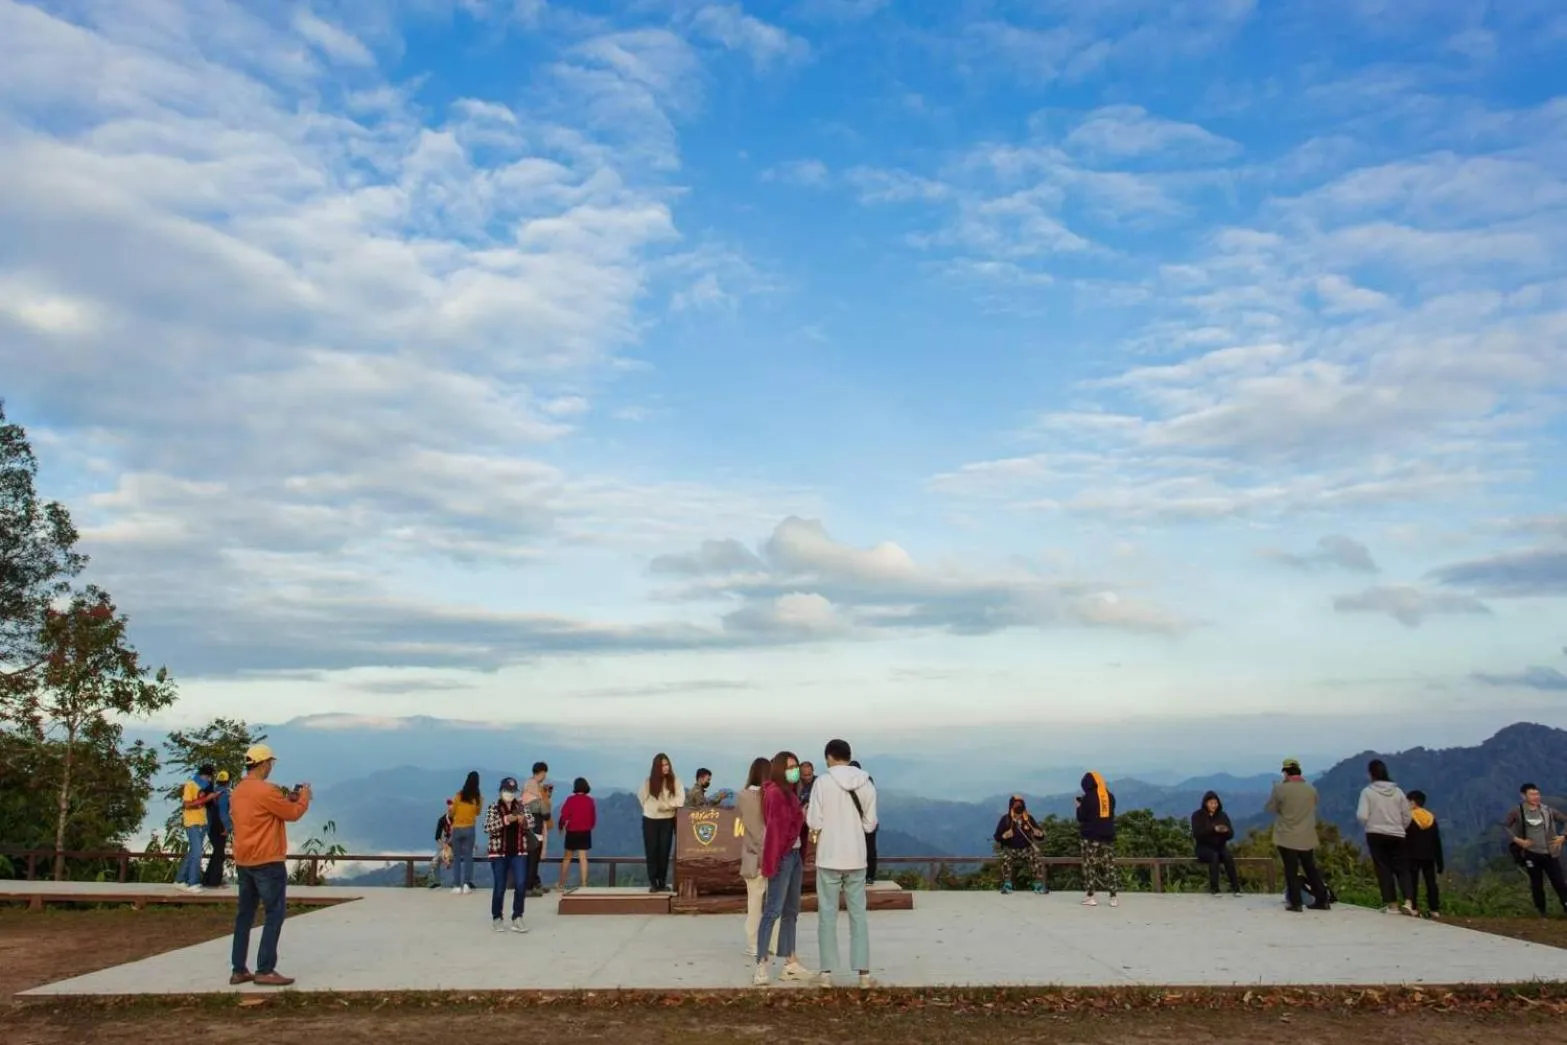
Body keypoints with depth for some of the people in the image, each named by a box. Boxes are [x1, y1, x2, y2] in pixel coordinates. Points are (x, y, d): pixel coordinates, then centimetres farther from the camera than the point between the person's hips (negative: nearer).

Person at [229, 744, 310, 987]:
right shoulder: (266, 790, -18)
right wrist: (304, 796, 7)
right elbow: (293, 813, -9)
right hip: (267, 861, -9)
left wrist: (285, 799, 17)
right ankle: (265, 971, -4)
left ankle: (238, 970, 15)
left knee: (245, 915, 13)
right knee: (275, 914, -3)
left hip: (243, 861, 9)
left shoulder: (238, 791, 10)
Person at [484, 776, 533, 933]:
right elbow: (487, 829, -12)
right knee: (499, 887, 4)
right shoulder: (493, 808, -2)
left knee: (521, 885, -6)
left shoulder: (523, 807, 7)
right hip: (499, 852, -2)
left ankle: (517, 918, 3)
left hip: (519, 852, 2)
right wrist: (505, 820, -23)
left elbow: (531, 826, 5)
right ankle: (497, 918, 19)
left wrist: (523, 821, -17)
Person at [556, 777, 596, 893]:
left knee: (567, 858, 13)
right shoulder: (590, 801, -1)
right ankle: (583, 884, -4)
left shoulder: (570, 800, -10)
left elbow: (564, 816, -11)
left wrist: (561, 827, 8)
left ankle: (561, 884, 18)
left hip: (572, 832, -1)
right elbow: (594, 818, 4)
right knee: (583, 858, 2)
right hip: (585, 832, 1)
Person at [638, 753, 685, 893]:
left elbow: (680, 798, -10)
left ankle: (662, 882, 12)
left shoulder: (674, 780, -3)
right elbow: (642, 796, 11)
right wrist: (650, 808, 4)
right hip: (650, 820, 0)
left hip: (667, 820, 0)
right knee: (652, 851, 0)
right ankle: (653, 883, 6)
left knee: (665, 851, 3)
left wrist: (665, 805, -16)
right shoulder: (649, 781, -2)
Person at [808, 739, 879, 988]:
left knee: (827, 913, 7)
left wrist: (808, 814, 10)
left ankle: (826, 972, 11)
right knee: (858, 914, 10)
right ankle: (863, 972, 9)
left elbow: (814, 822, -11)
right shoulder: (866, 784, 2)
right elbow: (870, 824, 5)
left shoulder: (823, 781, -10)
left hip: (829, 857, -3)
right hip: (856, 858, 3)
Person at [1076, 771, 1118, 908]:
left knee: (1090, 865, 1)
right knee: (1109, 865, 6)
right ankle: (1113, 897, 4)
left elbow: (1081, 817, -7)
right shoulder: (1110, 796, 8)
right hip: (1108, 835, 5)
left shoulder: (1088, 798, -9)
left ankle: (1090, 897, -2)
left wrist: (1079, 806, 12)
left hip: (1091, 836, -5)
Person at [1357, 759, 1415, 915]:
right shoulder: (1397, 791, 2)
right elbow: (1406, 816, 6)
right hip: (1396, 835, 3)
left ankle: (1392, 904, 3)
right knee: (1401, 868, 10)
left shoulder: (1368, 791, -9)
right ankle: (1407, 902, -5)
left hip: (1376, 835, -3)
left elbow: (1362, 815, -14)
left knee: (1383, 869, 4)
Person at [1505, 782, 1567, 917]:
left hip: (1550, 853, 1)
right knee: (1537, 884, 8)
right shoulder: (1517, 812, -6)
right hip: (1531, 854, -1)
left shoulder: (1547, 810, 1)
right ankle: (1541, 912, 20)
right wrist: (1517, 840, -11)